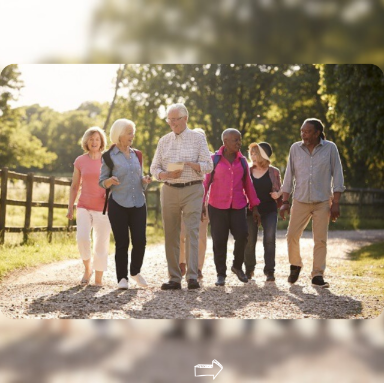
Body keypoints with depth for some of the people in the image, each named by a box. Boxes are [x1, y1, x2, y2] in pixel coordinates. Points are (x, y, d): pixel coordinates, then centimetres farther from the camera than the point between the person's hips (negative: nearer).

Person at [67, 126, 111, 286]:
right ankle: (87, 268, 3)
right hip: (84, 207, 0)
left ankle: (98, 279, 10)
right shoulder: (80, 161, 4)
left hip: (103, 208, 0)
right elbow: (74, 186, 9)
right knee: (82, 238, -21)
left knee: (101, 244, -2)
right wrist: (70, 208, 2)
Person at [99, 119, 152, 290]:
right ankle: (122, 278, 8)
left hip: (138, 203, 4)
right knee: (122, 243, -2)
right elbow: (102, 182, -1)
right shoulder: (109, 156, -2)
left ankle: (135, 272, 21)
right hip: (118, 205, -4)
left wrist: (145, 180, -2)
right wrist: (110, 181, -23)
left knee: (140, 241, -2)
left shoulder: (136, 154, 13)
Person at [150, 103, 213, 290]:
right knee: (171, 234, 2)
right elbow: (154, 168, 10)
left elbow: (208, 166, -1)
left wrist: (189, 164, -19)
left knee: (192, 231, -13)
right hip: (169, 191, 4)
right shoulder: (164, 141, 12)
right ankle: (174, 278, 7)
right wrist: (167, 174, -11)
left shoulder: (198, 138, 3)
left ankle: (192, 276, -16)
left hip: (192, 190, -3)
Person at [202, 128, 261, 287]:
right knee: (219, 241, -1)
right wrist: (201, 204, -7)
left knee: (242, 235, -10)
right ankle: (221, 274, 11)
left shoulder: (242, 161, 10)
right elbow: (205, 182, 0)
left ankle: (238, 266, 14)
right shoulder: (214, 160, 0)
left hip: (238, 207, 2)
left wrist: (254, 206, 12)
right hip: (217, 207, -2)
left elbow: (248, 184, 14)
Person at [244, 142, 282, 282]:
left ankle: (269, 271, -3)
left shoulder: (273, 172, 2)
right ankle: (249, 269, 22)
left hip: (269, 210, -1)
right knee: (250, 240, 4)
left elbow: (281, 188, 11)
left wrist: (278, 194, -11)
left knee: (269, 239, -10)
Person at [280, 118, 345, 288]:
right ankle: (295, 265, 23)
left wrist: (335, 203, -5)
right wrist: (285, 201, 4)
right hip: (300, 201, 2)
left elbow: (337, 175, 0)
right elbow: (289, 175, 8)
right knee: (292, 235, -2)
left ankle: (317, 275, 6)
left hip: (323, 202, -2)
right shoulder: (295, 148, 4)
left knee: (320, 239, -2)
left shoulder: (330, 148, -2)